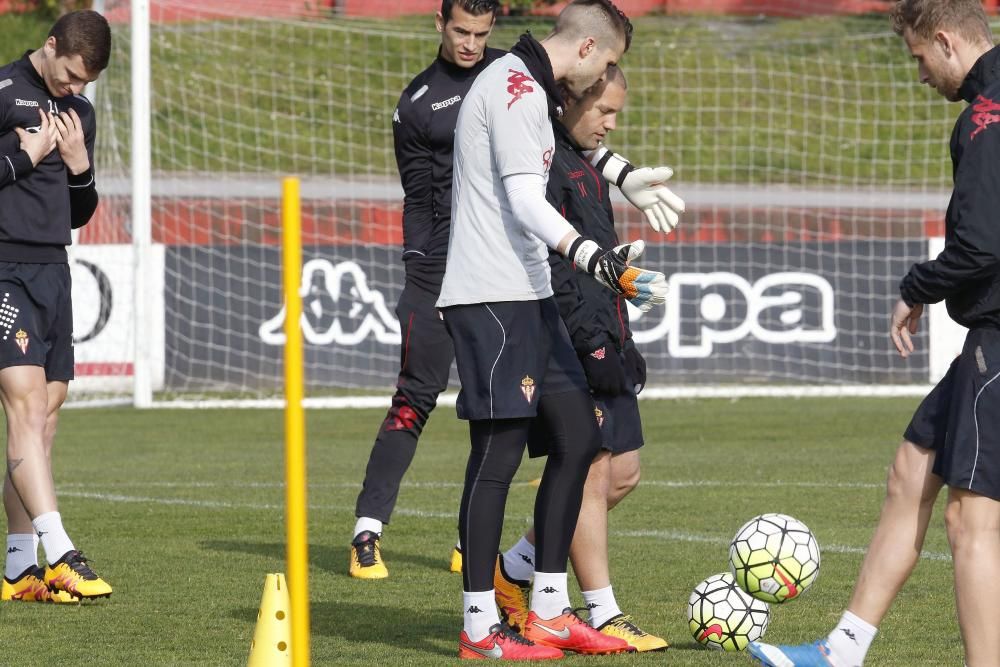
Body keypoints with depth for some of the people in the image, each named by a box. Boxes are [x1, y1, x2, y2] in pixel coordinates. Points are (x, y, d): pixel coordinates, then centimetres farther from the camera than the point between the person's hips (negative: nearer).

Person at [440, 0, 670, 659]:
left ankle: (548, 610, 15)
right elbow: (524, 201, -23)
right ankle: (480, 627, -4)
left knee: (578, 434, 10)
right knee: (500, 451, -8)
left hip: (528, 296, 11)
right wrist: (596, 259, -31)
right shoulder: (515, 86, -13)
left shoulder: (531, 89, 20)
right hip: (491, 298, -11)